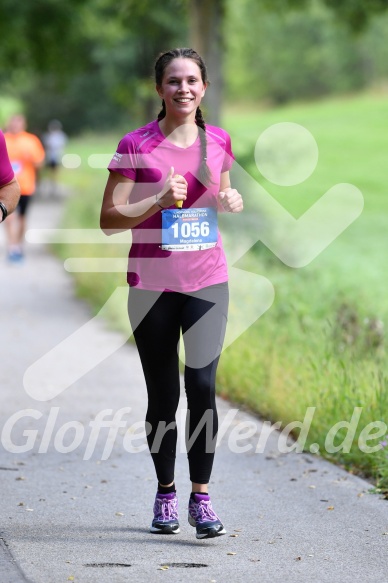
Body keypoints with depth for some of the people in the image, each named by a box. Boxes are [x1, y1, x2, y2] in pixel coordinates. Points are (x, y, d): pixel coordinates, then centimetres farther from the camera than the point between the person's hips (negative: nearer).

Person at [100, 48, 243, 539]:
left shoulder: (218, 141, 5)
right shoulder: (137, 145, -6)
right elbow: (109, 220, -6)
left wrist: (231, 203, 0)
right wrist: (160, 200, -19)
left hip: (207, 281, 2)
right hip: (152, 284, -1)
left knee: (202, 382, -14)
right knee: (163, 394, 6)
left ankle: (201, 497, -6)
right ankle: (165, 494, 23)